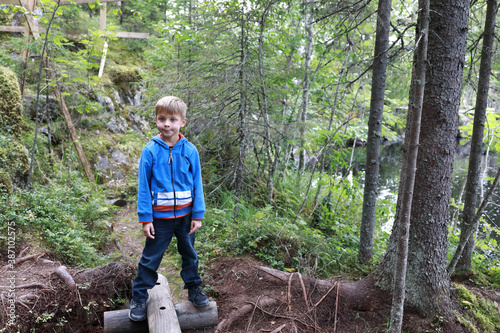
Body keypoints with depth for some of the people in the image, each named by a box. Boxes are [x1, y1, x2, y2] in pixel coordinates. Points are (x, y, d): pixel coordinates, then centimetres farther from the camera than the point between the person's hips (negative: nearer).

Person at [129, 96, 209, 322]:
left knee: (189, 254, 18)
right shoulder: (150, 150, -9)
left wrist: (198, 215, -3)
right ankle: (138, 298, 25)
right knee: (150, 259, 9)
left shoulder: (190, 150, -6)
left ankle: (193, 288, 37)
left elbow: (197, 184, -1)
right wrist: (145, 219, -8)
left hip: (185, 216, 2)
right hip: (160, 217, -1)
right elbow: (143, 187, -6)